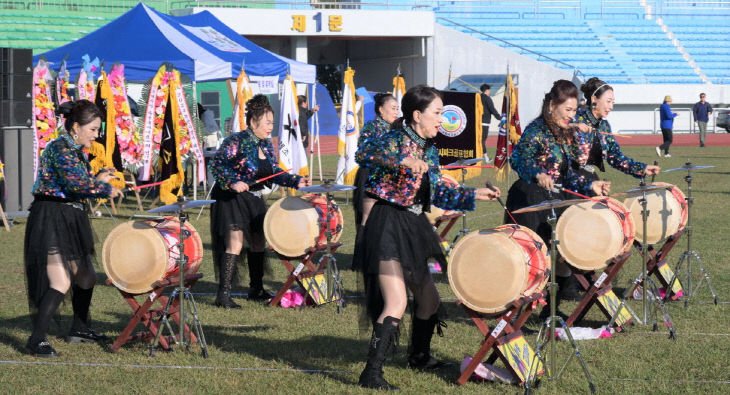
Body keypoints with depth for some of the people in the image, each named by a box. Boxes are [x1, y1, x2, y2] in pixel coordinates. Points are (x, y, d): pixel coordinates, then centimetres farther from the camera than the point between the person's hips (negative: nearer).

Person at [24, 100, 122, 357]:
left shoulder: (77, 151, 14)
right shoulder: (60, 148, -16)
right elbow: (76, 183, -27)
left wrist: (97, 180, 8)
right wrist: (105, 190, -15)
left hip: (71, 220, 10)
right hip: (50, 219, -10)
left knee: (86, 277, 18)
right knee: (61, 283, -16)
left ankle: (79, 330, 34)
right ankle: (36, 341, -14)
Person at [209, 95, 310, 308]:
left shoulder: (266, 145, 8)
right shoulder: (236, 141, -16)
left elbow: (274, 172, 12)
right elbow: (216, 164, -19)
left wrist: (296, 181, 0)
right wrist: (233, 182, -30)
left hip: (253, 200, 8)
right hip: (231, 199, -8)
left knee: (258, 242, 13)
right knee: (235, 244, -13)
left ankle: (256, 289, 27)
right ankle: (223, 294, -9)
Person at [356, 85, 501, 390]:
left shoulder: (429, 149, 12)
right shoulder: (397, 139, -13)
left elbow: (438, 192, 16)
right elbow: (364, 155, -31)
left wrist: (474, 195, 10)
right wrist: (404, 161, -40)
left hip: (414, 227, 9)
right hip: (387, 225, -9)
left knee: (429, 299, 20)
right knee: (397, 302, -18)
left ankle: (419, 356, 43)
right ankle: (371, 373, -16)